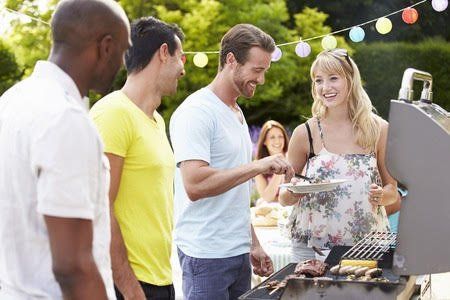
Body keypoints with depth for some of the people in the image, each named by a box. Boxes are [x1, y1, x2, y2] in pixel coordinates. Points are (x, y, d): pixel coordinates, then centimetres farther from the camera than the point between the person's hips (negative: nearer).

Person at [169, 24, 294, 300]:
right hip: (207, 256, -8)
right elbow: (195, 185, -24)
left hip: (238, 252, 8)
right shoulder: (196, 112, -13)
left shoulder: (237, 113, 16)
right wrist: (258, 166, -22)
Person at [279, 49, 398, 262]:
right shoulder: (305, 133, -2)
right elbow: (284, 198, 5)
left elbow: (393, 189, 8)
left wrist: (381, 196, -13)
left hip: (367, 246, 1)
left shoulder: (379, 129, 0)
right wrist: (294, 192, -17)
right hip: (312, 247, 0)